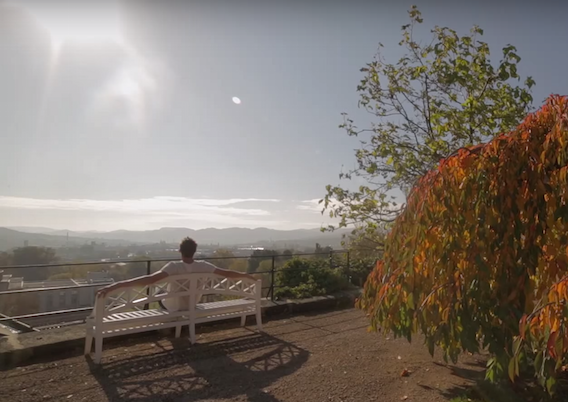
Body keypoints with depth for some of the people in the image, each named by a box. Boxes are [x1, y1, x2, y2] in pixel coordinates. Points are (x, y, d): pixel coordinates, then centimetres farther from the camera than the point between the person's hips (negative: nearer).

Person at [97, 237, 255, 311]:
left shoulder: (174, 267, -32)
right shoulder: (203, 266, -22)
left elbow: (150, 279, -45)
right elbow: (227, 273, -17)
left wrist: (116, 285, -48)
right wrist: (246, 275, -3)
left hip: (173, 308, -3)